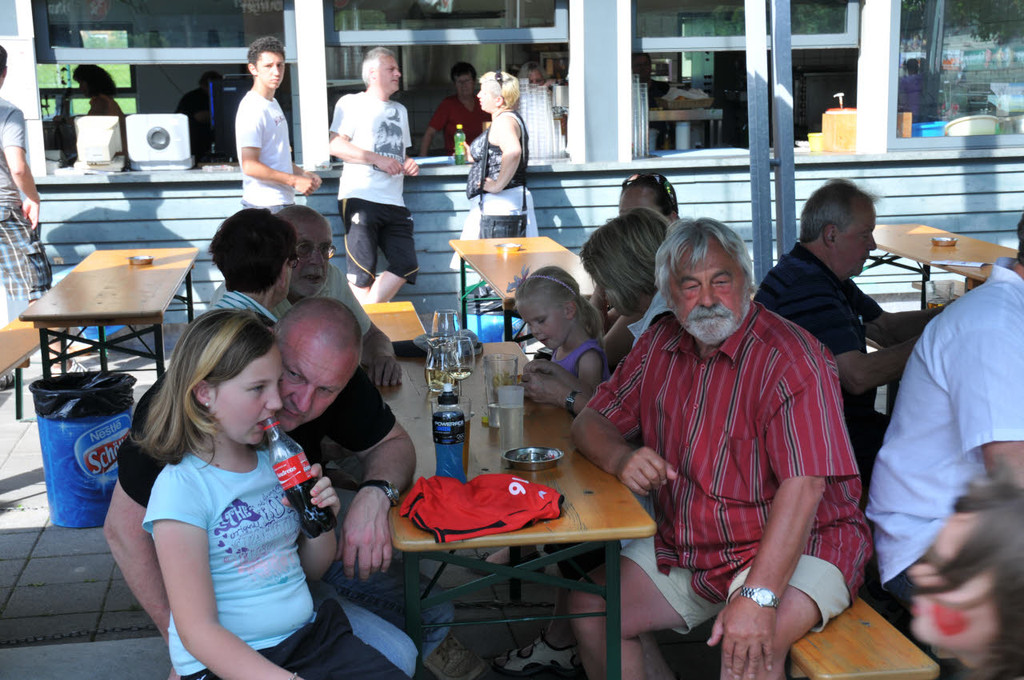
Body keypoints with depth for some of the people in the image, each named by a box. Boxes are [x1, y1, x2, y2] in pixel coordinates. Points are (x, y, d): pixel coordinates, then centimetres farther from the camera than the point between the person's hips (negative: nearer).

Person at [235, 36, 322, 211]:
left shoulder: (273, 104, 17)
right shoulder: (252, 109, -14)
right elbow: (250, 166, -20)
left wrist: (303, 174, 10)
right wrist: (294, 181, -16)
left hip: (283, 202, 10)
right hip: (265, 206, -10)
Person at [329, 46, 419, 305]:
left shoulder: (400, 110, 26)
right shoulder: (352, 103, 3)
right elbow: (336, 146, -9)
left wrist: (409, 164, 9)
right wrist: (378, 159, -15)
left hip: (394, 202, 7)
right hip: (360, 198, -7)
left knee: (406, 266, -1)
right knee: (363, 269, -7)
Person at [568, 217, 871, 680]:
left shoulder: (791, 358, -18)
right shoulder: (660, 346, 4)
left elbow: (803, 485, -27)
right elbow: (591, 423, 10)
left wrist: (757, 595, -36)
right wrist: (620, 458, -16)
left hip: (794, 548, -6)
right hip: (686, 550, 7)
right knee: (587, 609, -5)